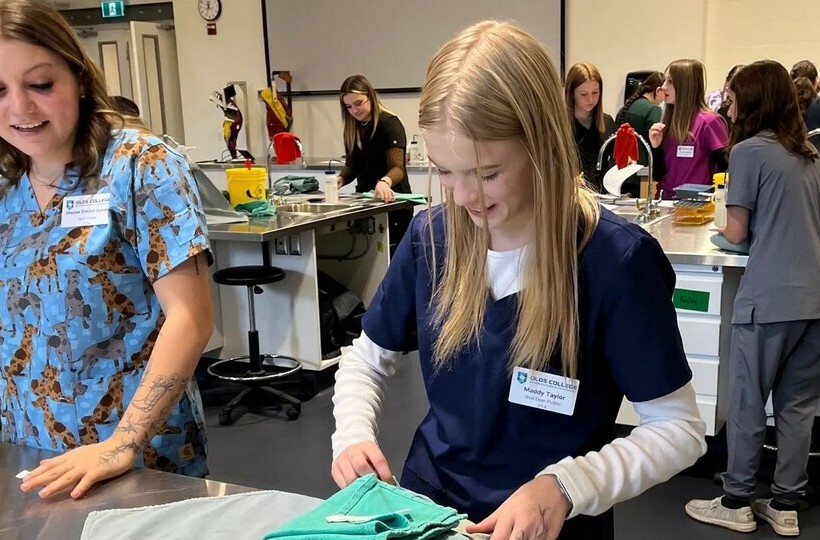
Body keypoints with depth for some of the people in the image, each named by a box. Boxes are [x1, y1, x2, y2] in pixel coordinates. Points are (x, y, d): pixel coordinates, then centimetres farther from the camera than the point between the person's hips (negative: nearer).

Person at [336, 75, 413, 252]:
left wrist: (385, 182, -46)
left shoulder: (390, 124, -15)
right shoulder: (352, 129, 7)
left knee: (390, 252, -3)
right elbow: (352, 164, 12)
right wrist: (341, 178, -10)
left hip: (392, 203, -7)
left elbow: (397, 168, -24)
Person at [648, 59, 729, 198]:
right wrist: (655, 147, -3)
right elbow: (658, 175, 10)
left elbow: (725, 169, -8)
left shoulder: (709, 121, -7)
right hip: (666, 200, 5)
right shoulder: (666, 124, 9)